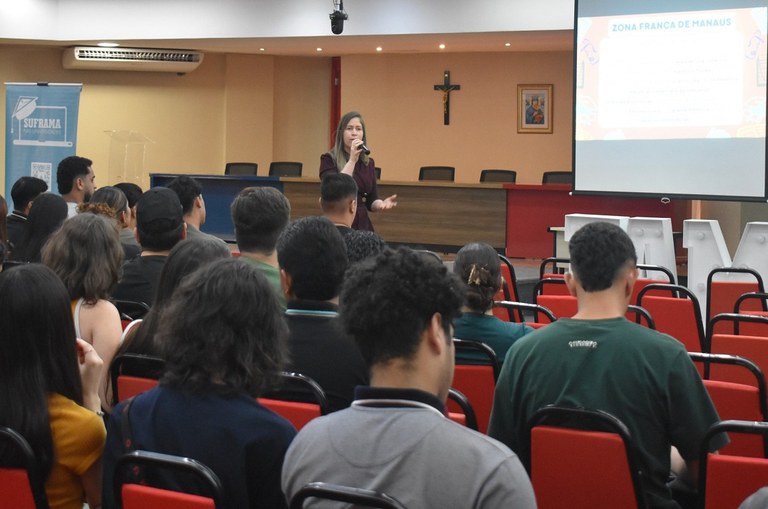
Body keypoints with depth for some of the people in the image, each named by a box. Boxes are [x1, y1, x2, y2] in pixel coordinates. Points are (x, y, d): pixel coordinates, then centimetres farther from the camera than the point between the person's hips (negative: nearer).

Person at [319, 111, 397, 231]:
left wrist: (382, 204, -9)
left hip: (363, 225, 4)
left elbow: (371, 201, 12)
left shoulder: (368, 163, 10)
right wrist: (352, 160, -20)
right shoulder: (328, 159, -5)